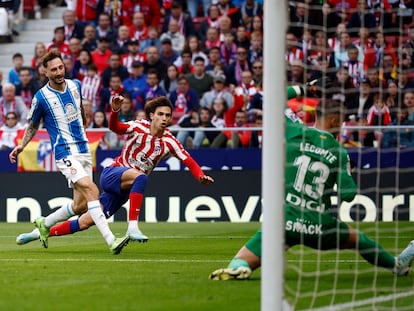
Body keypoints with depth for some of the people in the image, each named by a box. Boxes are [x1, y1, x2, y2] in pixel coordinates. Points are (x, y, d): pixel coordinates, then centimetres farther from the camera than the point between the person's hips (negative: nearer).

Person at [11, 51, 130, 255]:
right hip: (65, 154, -6)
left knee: (80, 206, 6)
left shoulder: (75, 85, 5)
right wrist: (22, 145, -1)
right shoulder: (41, 97, -8)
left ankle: (45, 224, 30)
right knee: (91, 191, -24)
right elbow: (33, 125, 7)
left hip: (84, 151, 6)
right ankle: (110, 240, -30)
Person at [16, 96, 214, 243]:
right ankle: (132, 227, -42)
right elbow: (115, 127, -27)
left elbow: (189, 161, -3)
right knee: (140, 176, -38)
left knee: (85, 222, 1)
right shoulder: (140, 127, -12)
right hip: (113, 174, -4)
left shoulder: (169, 142, -2)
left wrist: (201, 176, -23)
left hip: (126, 190, 4)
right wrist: (115, 111, -48)